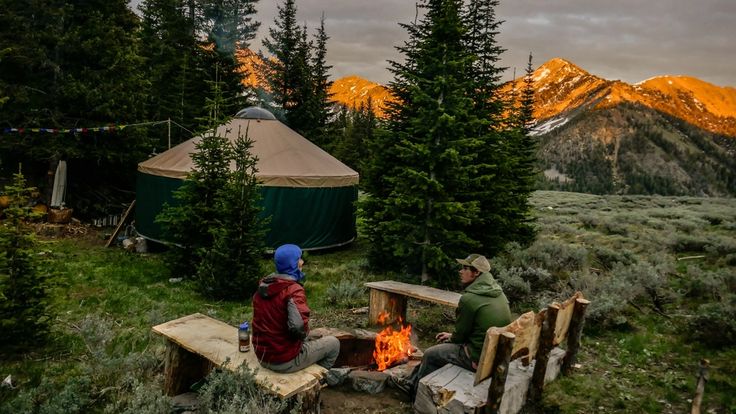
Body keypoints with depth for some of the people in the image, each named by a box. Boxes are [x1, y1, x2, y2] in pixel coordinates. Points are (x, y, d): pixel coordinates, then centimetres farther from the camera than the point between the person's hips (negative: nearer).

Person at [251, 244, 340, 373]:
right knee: (333, 343, 12)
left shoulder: (263, 286, 3)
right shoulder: (293, 290, -22)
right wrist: (305, 332, -10)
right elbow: (300, 328, -33)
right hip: (285, 361, -8)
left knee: (308, 339, 33)